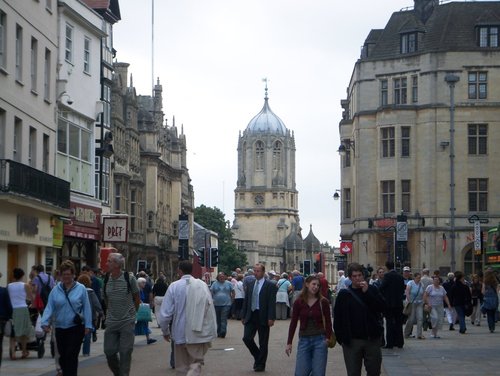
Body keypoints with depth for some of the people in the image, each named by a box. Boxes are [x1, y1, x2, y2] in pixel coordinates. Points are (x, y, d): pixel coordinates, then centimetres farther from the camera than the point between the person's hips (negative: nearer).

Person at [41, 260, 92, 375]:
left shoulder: (81, 289, -5)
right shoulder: (55, 290, 2)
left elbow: (86, 308, -4)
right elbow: (49, 307, -2)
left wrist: (88, 325, -7)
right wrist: (45, 322, -15)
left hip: (76, 328, -3)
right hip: (60, 328, 4)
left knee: (71, 356, -8)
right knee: (63, 356, 13)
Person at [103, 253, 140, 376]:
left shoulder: (130, 278, -8)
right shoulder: (106, 279, 2)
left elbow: (137, 299, 4)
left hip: (127, 322, -4)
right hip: (111, 322, 4)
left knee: (125, 352, -3)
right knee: (109, 351, 4)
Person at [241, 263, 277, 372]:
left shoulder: (270, 286, -5)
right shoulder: (250, 286, 11)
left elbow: (272, 303, -10)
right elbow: (246, 301, 15)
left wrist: (271, 318, -16)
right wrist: (243, 316, 11)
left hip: (263, 317, -5)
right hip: (251, 317, 5)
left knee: (263, 343, 3)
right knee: (247, 338, -4)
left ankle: (260, 365, 14)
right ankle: (257, 357, 18)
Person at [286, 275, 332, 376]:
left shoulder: (323, 302, -2)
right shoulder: (298, 302, 1)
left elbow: (328, 321, 0)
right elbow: (293, 323, 4)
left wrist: (328, 338, -15)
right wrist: (289, 343, 2)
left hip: (320, 340, -1)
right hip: (304, 340, 1)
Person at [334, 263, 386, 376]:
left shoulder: (372, 289, 5)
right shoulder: (344, 294, 2)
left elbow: (382, 307, -9)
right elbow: (337, 318, 3)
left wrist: (367, 292, -15)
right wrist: (340, 337, -3)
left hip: (372, 339, 1)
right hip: (352, 340, -1)